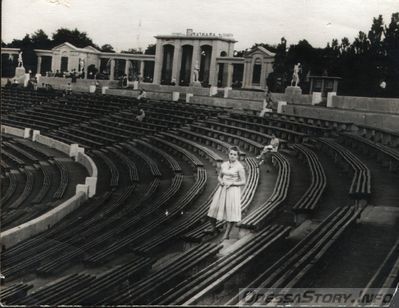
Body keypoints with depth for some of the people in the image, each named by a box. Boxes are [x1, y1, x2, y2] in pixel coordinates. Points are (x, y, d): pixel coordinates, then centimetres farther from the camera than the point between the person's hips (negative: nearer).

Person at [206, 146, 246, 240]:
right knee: (214, 208, 6)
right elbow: (219, 177, 17)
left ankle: (227, 234, 6)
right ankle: (213, 228, 29)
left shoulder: (239, 167, -8)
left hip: (233, 190, -5)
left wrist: (231, 183, -16)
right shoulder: (224, 165, 6)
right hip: (222, 189, 5)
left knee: (231, 212, -5)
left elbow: (243, 182, -7)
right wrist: (221, 181, -5)